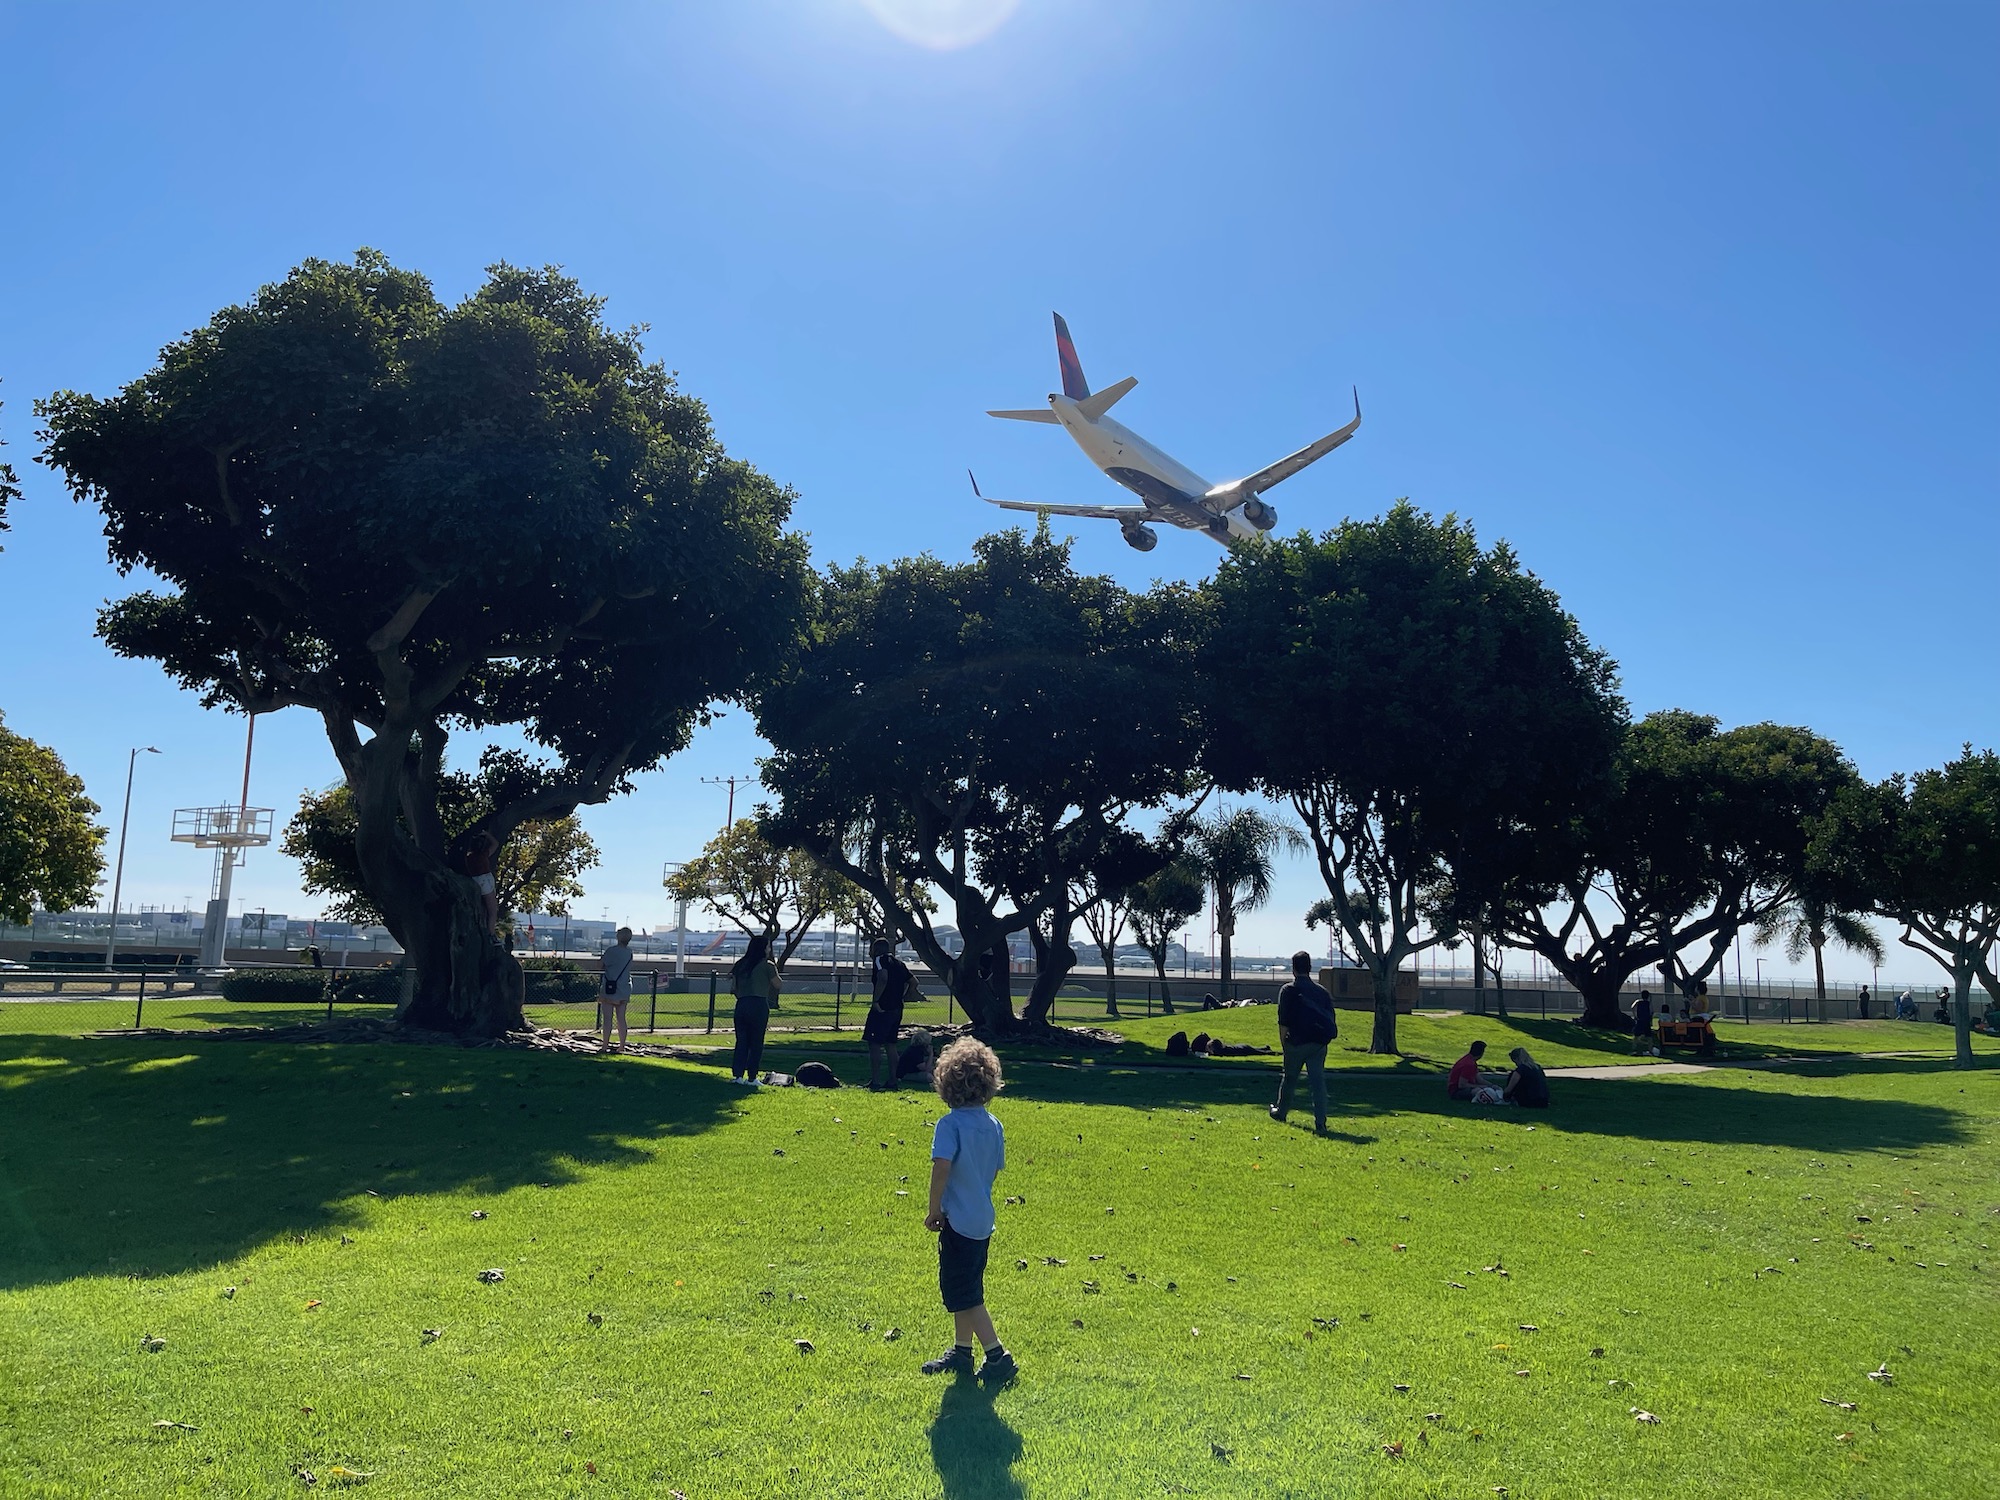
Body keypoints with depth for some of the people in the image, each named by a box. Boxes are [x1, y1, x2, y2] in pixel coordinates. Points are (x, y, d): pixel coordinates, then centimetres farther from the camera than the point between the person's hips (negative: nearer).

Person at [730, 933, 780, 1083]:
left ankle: (737, 1075, 7)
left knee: (741, 1041, 10)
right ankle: (752, 1077, 4)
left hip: (741, 1005, 5)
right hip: (759, 1005, -5)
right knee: (756, 1043, 3)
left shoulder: (740, 965, 11)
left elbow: (733, 988, 10)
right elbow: (777, 984, 4)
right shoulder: (767, 966, -4)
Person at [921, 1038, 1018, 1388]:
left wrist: (934, 1210, -14)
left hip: (959, 1220, -8)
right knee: (965, 1288, 21)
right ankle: (961, 1352, 32)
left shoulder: (950, 1124, -17)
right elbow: (995, 1169, 11)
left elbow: (942, 1166, -26)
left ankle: (998, 1356, 2)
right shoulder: (993, 1125, 4)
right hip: (984, 1218, 8)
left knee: (963, 1293, 2)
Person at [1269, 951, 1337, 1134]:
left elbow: (1283, 1021, -10)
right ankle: (1320, 1123, -6)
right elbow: (1331, 1020, 9)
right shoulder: (1322, 991, 8)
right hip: (1319, 1044, 3)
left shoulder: (1288, 990, -6)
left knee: (1288, 1078, 16)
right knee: (1318, 1082, 1)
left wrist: (1283, 1043, -1)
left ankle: (1281, 1112, 34)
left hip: (1296, 1043, -3)